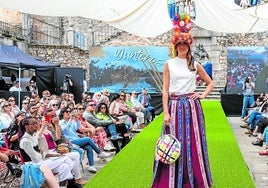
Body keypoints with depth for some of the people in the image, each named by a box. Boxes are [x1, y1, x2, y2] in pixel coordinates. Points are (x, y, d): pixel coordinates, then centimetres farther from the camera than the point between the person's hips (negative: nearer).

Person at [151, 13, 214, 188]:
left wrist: (203, 95, 1)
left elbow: (211, 83, 18)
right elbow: (165, 90, 0)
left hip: (192, 107, 1)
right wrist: (166, 112, -8)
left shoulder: (195, 65, 7)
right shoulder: (169, 64, 4)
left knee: (193, 143, 3)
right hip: (175, 106, -1)